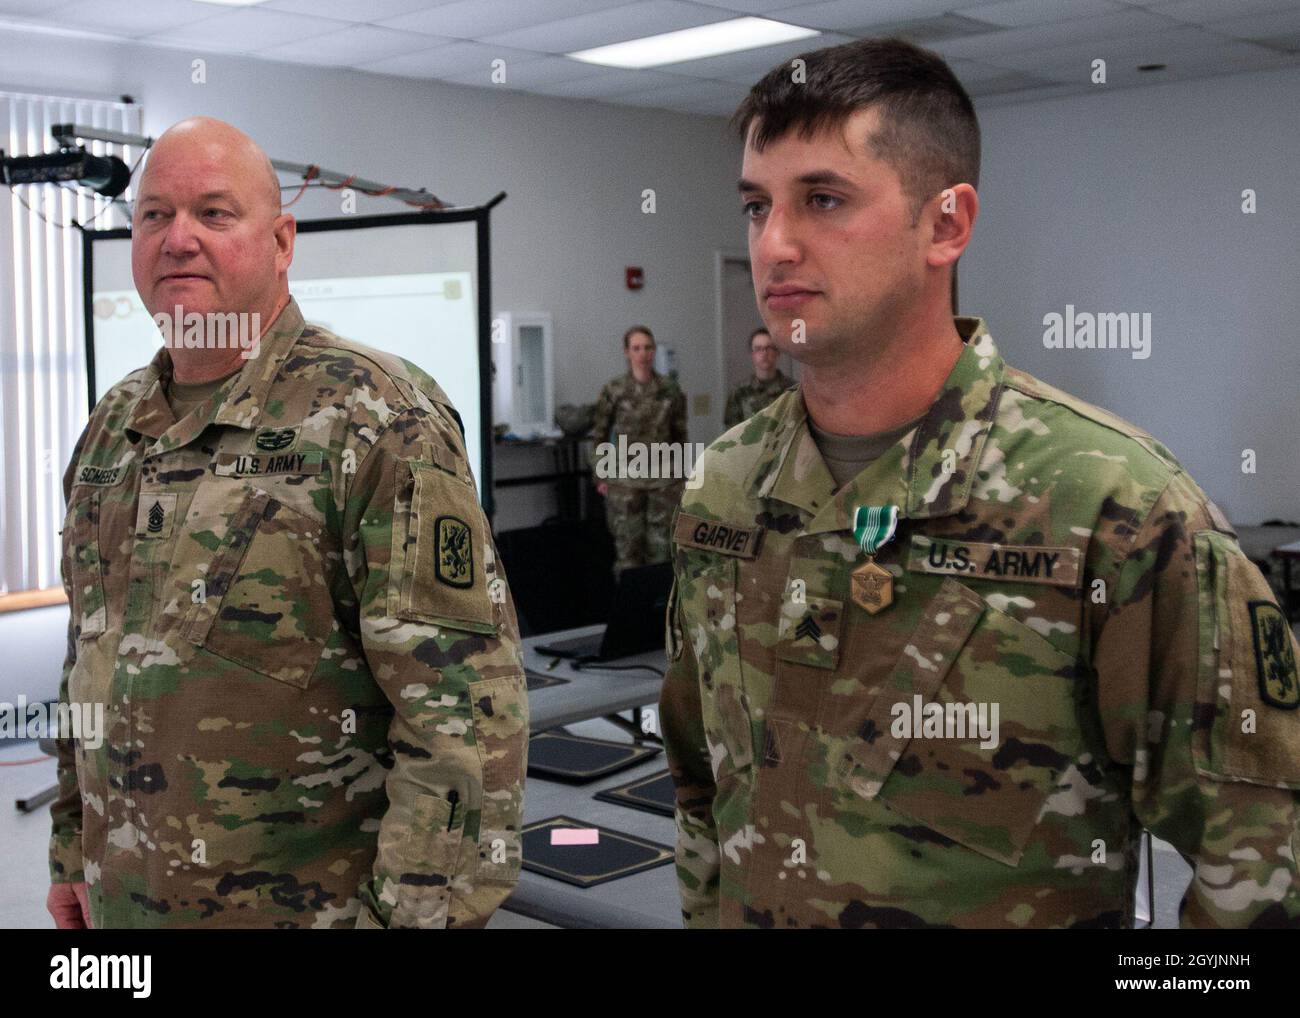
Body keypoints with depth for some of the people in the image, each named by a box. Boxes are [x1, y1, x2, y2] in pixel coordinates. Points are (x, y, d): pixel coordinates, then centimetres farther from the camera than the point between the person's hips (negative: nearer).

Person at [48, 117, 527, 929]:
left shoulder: (378, 419, -16)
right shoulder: (112, 426, 7)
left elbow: (464, 705, -20)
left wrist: (420, 910, -21)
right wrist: (72, 849, 16)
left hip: (312, 904, -6)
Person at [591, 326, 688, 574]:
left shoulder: (670, 389, 4)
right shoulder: (613, 390, -2)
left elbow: (680, 434, 11)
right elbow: (599, 435, 4)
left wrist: (681, 474, 11)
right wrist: (601, 476, 1)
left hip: (664, 478, 2)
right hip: (625, 479, -2)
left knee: (662, 544, 3)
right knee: (628, 545, 1)